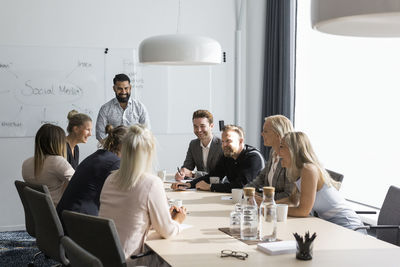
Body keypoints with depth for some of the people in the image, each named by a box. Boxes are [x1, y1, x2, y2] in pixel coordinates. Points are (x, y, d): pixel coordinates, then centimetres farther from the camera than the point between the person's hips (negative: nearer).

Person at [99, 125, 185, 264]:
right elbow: (166, 232, -4)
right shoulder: (152, 183, -14)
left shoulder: (110, 179, 5)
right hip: (125, 260, -6)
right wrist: (177, 220, 18)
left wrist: (167, 215, 23)